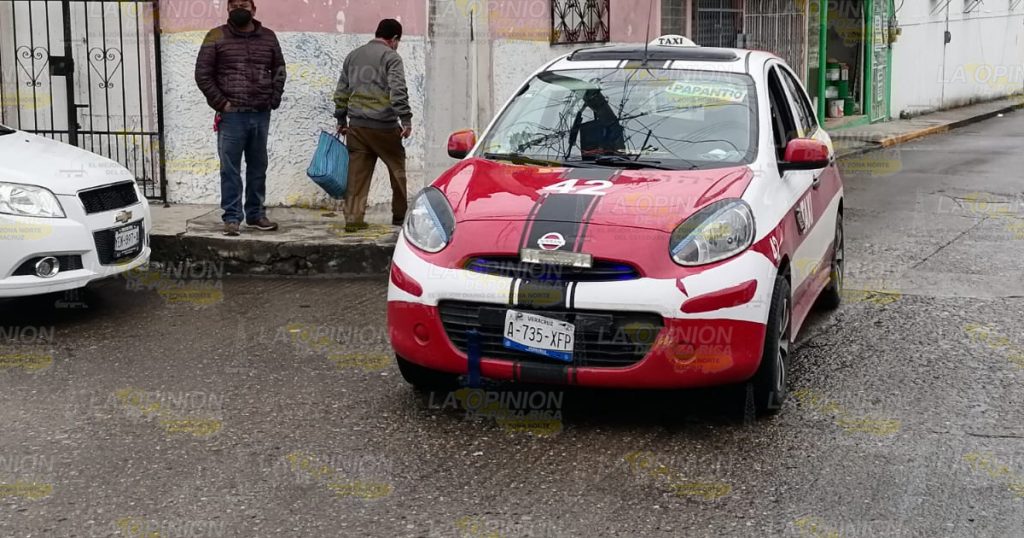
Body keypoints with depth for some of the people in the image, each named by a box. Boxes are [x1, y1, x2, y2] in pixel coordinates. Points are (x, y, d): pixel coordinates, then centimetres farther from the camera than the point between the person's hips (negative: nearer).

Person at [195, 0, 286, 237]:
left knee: (258, 168, 10)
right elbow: (202, 74, -2)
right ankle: (232, 217, 3)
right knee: (230, 169, -2)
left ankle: (256, 214, 20)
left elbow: (279, 70, 18)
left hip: (261, 115, 3)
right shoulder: (216, 37, -1)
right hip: (231, 115, -3)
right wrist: (220, 103, -7)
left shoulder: (268, 37, 10)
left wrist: (274, 99, 7)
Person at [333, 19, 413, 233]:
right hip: (384, 126, -5)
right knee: (397, 168, 10)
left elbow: (341, 92, 17)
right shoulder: (391, 57, -4)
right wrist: (406, 119, -16)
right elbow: (398, 92, -16)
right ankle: (400, 215, 17)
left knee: (357, 172, 5)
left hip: (356, 126, 5)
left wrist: (341, 121, 23)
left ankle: (353, 218, 1)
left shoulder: (353, 56, 15)